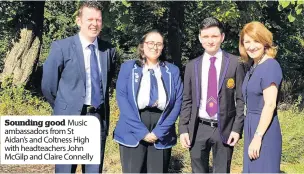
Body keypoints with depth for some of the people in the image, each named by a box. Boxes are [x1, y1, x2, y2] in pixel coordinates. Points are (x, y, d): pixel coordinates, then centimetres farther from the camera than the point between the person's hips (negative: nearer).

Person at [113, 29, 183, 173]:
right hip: (132, 132, -1)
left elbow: (178, 102, 2)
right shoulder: (128, 67, 5)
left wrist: (159, 131, -9)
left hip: (162, 134, 2)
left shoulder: (172, 70, 9)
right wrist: (141, 131, -13)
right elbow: (121, 98, -4)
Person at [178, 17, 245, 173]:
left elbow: (241, 99, -2)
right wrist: (183, 129, 0)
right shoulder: (192, 66, 6)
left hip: (224, 129, -2)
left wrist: (237, 128, -9)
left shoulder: (235, 63, -2)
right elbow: (186, 101, 8)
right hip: (198, 129, 2)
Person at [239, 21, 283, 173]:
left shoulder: (270, 66, -16)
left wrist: (257, 137, -21)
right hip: (252, 127, 9)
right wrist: (252, 135, 13)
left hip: (264, 130, -9)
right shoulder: (253, 67, 11)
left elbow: (270, 104, -21)